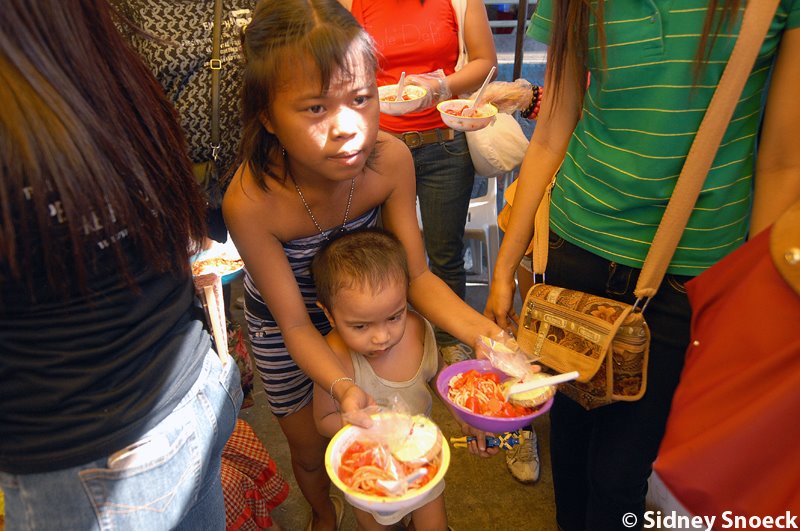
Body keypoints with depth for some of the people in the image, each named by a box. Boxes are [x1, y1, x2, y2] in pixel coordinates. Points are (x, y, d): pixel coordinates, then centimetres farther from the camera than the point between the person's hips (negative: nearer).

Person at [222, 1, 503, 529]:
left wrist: (484, 332, -37)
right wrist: (346, 388, -44)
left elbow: (416, 275, -21)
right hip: (282, 326, -2)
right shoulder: (250, 202, -38)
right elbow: (296, 324, -27)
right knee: (311, 449, 19)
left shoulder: (391, 160, -30)